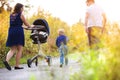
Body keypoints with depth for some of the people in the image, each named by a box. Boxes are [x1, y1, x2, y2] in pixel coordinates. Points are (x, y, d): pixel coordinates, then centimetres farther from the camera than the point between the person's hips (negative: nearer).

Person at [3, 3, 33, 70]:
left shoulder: (11, 15, 16)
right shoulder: (21, 15, -2)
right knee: (20, 49, 2)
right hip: (19, 32, -5)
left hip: (11, 32, 5)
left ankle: (7, 60, -19)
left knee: (12, 49, 6)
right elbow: (26, 24, 6)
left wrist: (23, 27, 38)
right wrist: (31, 26, 27)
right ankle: (17, 65, -2)